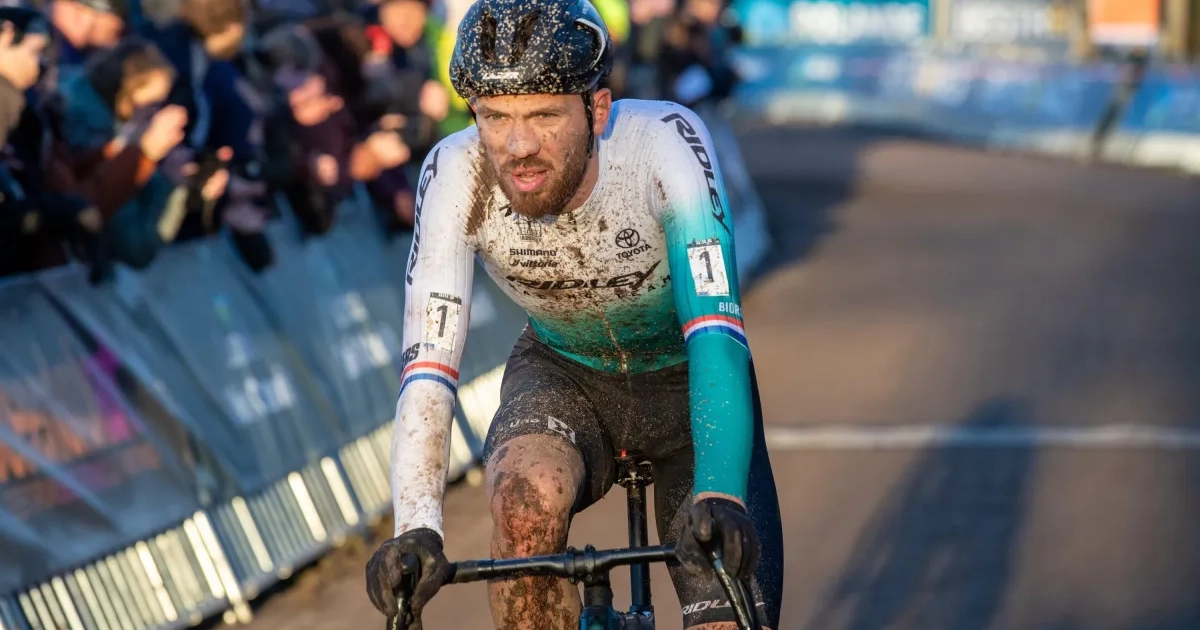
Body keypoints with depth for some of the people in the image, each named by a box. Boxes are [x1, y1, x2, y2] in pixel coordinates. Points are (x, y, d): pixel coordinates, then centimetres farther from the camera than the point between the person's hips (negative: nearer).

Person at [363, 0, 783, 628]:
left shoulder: (665, 141, -33)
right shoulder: (456, 173, -28)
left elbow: (716, 331, -41)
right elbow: (427, 364, -30)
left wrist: (720, 497, -55)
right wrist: (416, 528, -44)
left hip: (687, 381, 0)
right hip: (562, 375, 1)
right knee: (525, 497, -34)